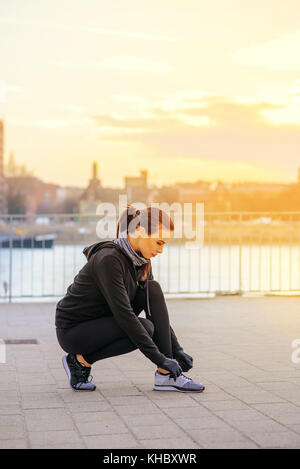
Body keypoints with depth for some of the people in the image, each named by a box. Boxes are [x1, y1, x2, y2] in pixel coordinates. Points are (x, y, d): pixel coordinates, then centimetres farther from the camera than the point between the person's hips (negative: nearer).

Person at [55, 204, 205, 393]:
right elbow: (124, 314, -29)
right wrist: (159, 358, -28)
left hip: (101, 323, 8)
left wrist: (177, 350, -2)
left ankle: (166, 374, -13)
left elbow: (156, 309, 6)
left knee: (153, 289, -10)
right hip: (72, 330, -8)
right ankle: (80, 360, -8)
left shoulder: (142, 261, 0)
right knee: (146, 328, -26)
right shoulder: (109, 259, -27)